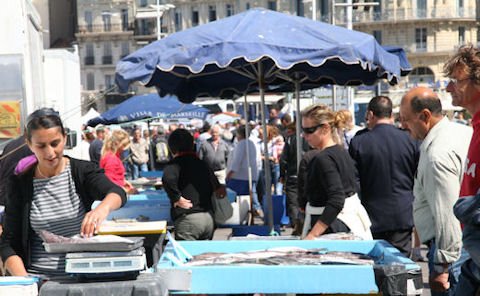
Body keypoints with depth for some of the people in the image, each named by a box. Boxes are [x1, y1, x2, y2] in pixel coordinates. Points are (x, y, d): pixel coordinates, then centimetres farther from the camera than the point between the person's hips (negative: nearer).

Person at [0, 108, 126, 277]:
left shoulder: (83, 171, 2)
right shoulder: (20, 184, 4)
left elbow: (118, 193, -15)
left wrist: (103, 208, -38)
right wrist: (24, 280, -13)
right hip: (38, 278, 1)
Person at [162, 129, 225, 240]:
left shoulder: (175, 164, -4)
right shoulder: (203, 164, 17)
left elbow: (168, 179, -25)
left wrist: (177, 198, -16)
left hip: (188, 219, -7)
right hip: (209, 218, 7)